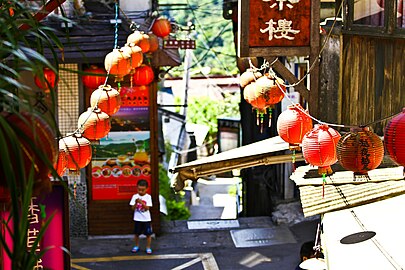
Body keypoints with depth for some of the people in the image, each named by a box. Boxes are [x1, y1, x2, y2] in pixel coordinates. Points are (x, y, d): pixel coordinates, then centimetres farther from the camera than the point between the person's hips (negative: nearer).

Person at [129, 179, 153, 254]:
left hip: (146, 219, -1)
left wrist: (141, 203, -27)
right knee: (136, 233, 11)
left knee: (148, 234, 3)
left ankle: (148, 248, 16)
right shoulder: (135, 196, -3)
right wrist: (136, 203, -24)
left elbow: (147, 208, -13)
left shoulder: (148, 197, -6)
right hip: (137, 219, 1)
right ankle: (136, 246, 29)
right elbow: (133, 208, -5)